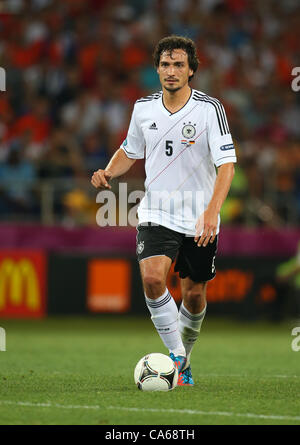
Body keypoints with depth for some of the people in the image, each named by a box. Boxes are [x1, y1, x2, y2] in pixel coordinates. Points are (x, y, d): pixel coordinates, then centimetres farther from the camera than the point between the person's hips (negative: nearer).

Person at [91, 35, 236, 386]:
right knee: (152, 277, -23)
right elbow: (130, 151, 19)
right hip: (156, 213, 1)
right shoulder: (143, 108, 1)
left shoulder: (209, 108, -11)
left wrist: (212, 211, -31)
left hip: (200, 218, -1)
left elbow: (227, 163, -17)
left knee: (194, 295, 8)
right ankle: (177, 355, -11)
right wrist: (108, 173, -3)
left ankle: (184, 359, 33)